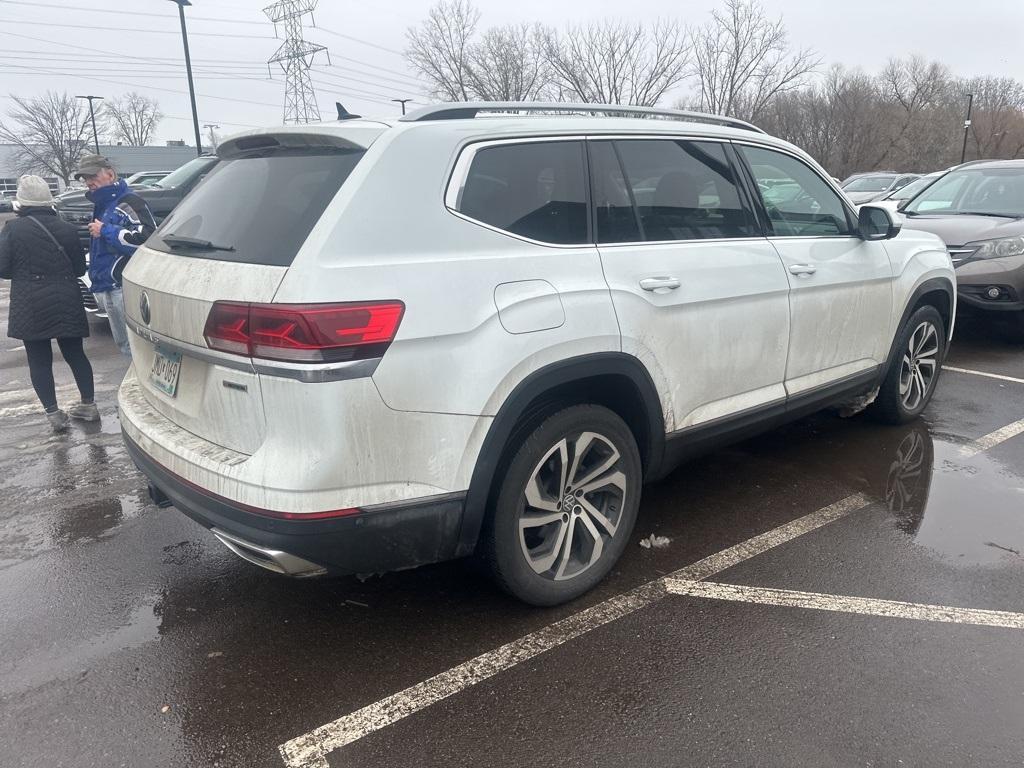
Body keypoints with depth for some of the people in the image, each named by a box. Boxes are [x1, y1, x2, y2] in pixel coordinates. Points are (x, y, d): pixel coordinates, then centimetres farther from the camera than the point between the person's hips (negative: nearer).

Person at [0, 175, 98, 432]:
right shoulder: (66, 228, 3)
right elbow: (79, 268, 8)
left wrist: (26, 272, 13)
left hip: (31, 306, -3)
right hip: (67, 303, 3)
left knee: (39, 360, 6)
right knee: (75, 354, 14)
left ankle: (53, 414, 5)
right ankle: (88, 404, 18)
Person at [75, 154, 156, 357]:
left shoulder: (128, 202, -10)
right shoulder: (101, 205, 20)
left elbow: (147, 238, -25)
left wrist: (105, 231, -17)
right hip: (109, 289, 10)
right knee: (126, 346, 15)